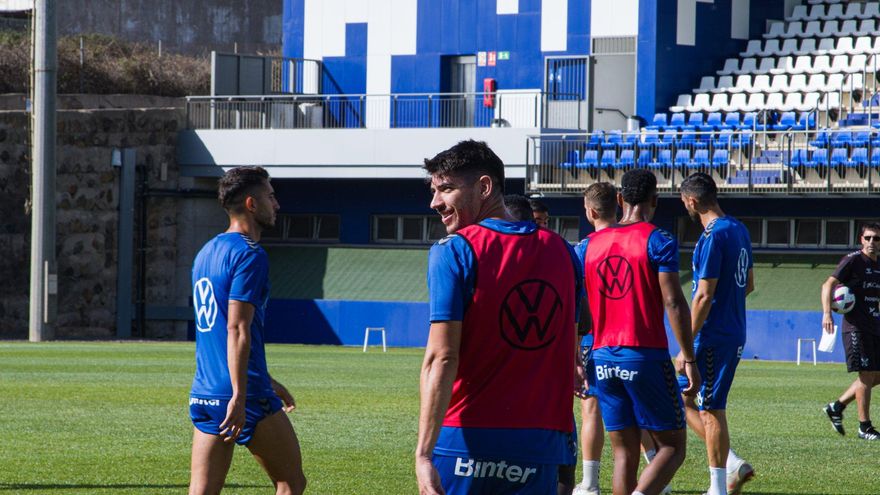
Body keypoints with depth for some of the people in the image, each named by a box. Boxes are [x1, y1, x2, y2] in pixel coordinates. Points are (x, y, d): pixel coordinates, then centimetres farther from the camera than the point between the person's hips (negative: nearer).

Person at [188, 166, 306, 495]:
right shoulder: (249, 255, -11)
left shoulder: (206, 254, 18)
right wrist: (239, 396, -21)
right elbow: (237, 329, -18)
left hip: (203, 395, 8)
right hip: (246, 395, -8)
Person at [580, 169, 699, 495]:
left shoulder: (590, 245, 10)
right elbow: (673, 303, -12)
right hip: (645, 356, -5)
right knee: (672, 447, 2)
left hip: (603, 358, 5)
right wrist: (689, 360, -9)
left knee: (624, 453, 10)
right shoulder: (659, 242, -6)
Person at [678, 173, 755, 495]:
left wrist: (686, 347, -18)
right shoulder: (739, 230, 11)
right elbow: (748, 284, 20)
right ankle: (733, 466, 9)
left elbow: (704, 296, -20)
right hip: (734, 333, 9)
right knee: (684, 401, 14)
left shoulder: (712, 237, -18)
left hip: (713, 338, -9)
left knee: (711, 411, -2)